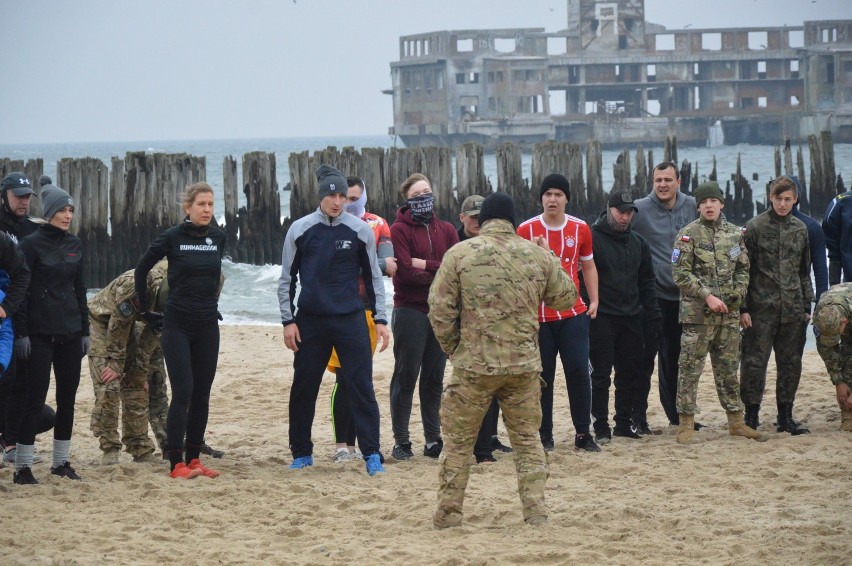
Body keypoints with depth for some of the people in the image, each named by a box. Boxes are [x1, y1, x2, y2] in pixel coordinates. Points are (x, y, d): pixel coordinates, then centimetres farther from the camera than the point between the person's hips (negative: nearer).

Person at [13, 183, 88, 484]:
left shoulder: (74, 244, 9)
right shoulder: (32, 244, -8)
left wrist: (84, 329, 12)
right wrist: (21, 333, -13)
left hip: (70, 332, 6)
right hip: (40, 332, -6)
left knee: (68, 396, 7)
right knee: (36, 398, -5)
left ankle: (62, 461, 17)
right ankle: (23, 467, -1)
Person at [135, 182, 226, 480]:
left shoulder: (218, 237, 3)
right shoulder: (172, 238, -8)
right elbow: (142, 269, 5)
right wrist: (145, 309, 7)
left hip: (207, 325, 4)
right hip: (177, 324, -4)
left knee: (202, 394, 6)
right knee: (182, 393, -9)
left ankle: (194, 459, 14)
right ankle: (176, 463, -7)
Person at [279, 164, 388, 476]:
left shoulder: (360, 230, 2)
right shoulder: (300, 229, 2)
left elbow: (373, 277, 9)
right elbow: (287, 279, 7)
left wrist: (380, 319, 4)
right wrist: (288, 321, 1)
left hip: (351, 320, -1)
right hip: (310, 320, 1)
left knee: (361, 387, -5)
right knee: (303, 389, 6)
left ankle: (371, 454, -2)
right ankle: (302, 453, 19)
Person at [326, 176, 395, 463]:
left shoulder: (378, 224, 10)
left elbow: (389, 264, -4)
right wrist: (379, 264, -11)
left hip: (368, 309, 4)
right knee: (345, 378, -10)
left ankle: (351, 445, 13)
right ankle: (340, 446, -7)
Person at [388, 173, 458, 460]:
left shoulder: (446, 230, 12)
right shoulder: (399, 230, -3)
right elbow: (405, 272, -15)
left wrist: (424, 265, -12)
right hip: (410, 311, -5)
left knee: (434, 379, 9)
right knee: (406, 377, -3)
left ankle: (433, 439, 13)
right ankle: (401, 441, 0)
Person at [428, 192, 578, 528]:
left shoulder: (459, 254, -4)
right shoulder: (538, 256, 2)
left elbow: (440, 310, -6)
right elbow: (566, 298, 13)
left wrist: (453, 348, 9)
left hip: (473, 364, -2)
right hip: (524, 365, 2)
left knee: (458, 441, 9)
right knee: (527, 438, 14)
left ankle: (448, 514, 13)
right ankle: (536, 511, 10)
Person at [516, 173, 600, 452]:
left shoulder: (580, 229, 6)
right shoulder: (526, 230, -1)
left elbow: (588, 266, 17)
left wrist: (594, 300, 9)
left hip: (573, 314, 1)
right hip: (538, 316, -1)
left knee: (579, 371, -4)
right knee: (542, 376, 1)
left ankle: (583, 434, 4)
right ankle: (545, 437, 9)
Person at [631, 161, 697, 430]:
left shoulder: (693, 207, 4)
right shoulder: (640, 209, -7)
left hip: (681, 295, 4)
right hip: (652, 295, -4)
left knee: (674, 358, 15)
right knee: (645, 358, -4)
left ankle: (676, 413, 25)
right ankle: (639, 417, 2)